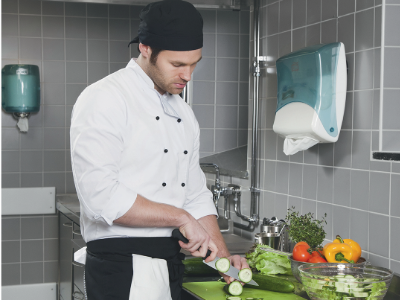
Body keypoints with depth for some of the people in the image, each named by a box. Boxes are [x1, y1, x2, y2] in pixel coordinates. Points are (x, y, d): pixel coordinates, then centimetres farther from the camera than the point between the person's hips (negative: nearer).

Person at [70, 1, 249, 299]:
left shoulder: (183, 113, 12)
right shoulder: (103, 100, -13)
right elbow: (101, 196, -23)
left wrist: (223, 256, 6)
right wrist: (181, 218, -16)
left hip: (169, 262, 7)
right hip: (123, 269, -7)